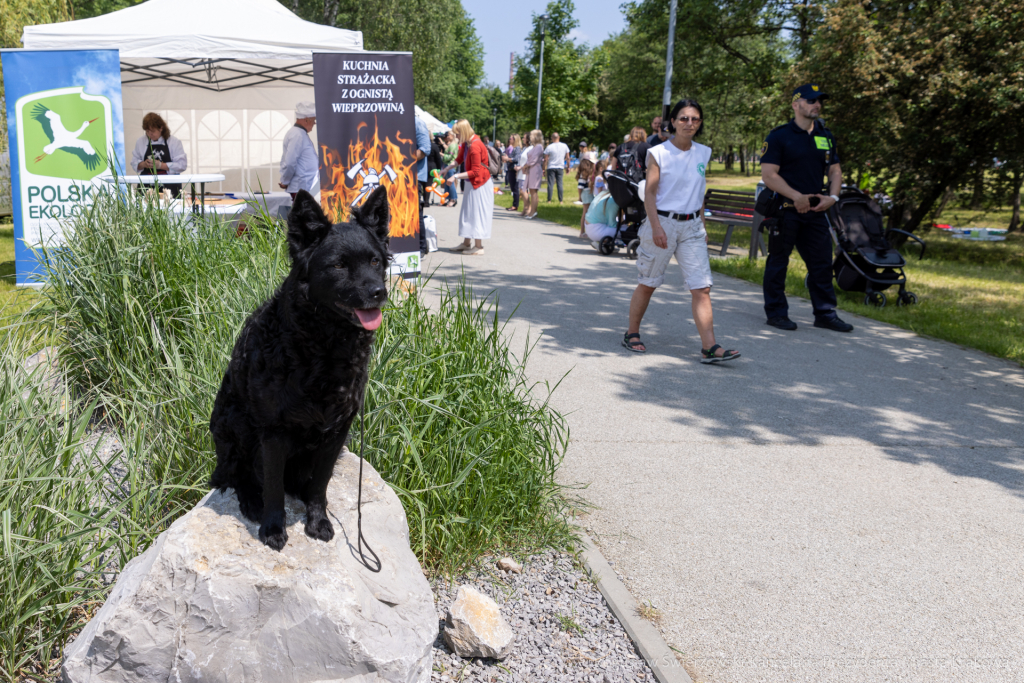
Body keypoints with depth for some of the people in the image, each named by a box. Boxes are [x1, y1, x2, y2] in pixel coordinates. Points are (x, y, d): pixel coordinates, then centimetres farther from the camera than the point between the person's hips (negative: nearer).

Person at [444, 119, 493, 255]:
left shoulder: (475, 146, -24)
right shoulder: (466, 144, 3)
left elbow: (475, 172, -23)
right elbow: (459, 159, 19)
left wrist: (456, 176, -21)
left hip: (479, 184, -9)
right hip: (471, 183, 9)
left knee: (477, 213, -5)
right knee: (467, 213, 14)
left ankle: (479, 247, 1)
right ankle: (466, 243, 23)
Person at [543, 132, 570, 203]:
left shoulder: (549, 147, -8)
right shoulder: (564, 146, 1)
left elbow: (545, 160, -7)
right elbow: (567, 158, 6)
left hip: (551, 167, -2)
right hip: (560, 167, 2)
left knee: (550, 184, 1)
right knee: (560, 183, 5)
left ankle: (549, 200, 0)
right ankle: (560, 200, 4)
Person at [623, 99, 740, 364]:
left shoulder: (703, 153, 10)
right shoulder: (658, 153, -5)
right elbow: (650, 192, -8)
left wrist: (702, 225, 16)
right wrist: (656, 227, -18)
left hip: (691, 226, 4)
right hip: (663, 222, -4)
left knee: (701, 287, -6)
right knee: (648, 283, 8)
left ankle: (709, 347, -9)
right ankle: (632, 334, 25)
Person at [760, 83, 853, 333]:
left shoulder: (826, 136, 13)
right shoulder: (779, 136, -6)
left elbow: (835, 171, 18)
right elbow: (768, 175, -13)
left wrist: (832, 196, 0)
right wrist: (796, 196, -20)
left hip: (816, 210, 6)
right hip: (785, 209, -6)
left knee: (822, 262, 7)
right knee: (778, 262, 2)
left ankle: (825, 313, 16)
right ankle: (776, 312, 13)